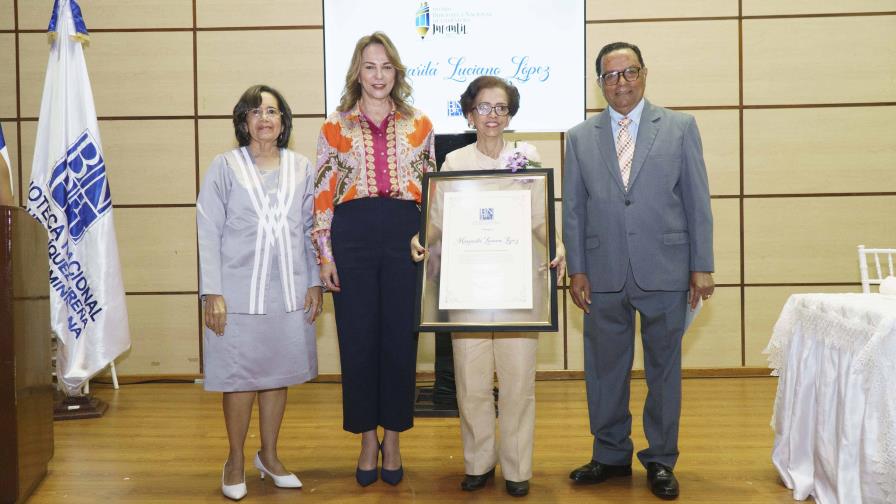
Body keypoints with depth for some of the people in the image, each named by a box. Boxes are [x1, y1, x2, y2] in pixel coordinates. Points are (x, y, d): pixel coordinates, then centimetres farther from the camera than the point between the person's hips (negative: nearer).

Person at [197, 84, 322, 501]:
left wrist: (315, 282, 5)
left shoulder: (301, 168, 7)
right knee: (240, 378, 4)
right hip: (239, 293, -3)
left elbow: (310, 229, 10)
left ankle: (269, 455, 29)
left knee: (278, 374, 12)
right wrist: (212, 292, -9)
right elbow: (209, 232, -3)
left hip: (289, 293, 3)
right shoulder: (225, 167, -1)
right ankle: (235, 461, 22)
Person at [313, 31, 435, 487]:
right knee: (358, 341, 4)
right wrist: (325, 255, -1)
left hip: (405, 235, 1)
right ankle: (367, 440, 21)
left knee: (400, 340, 5)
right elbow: (323, 194, 4)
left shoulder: (419, 125, 9)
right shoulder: (335, 127, 6)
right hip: (352, 236, 0)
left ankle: (392, 440, 21)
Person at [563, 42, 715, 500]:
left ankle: (660, 461, 23)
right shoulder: (581, 137, 8)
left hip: (665, 272, -1)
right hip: (603, 275, 2)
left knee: (664, 370, 8)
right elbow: (573, 209, 7)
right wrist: (576, 269, 1)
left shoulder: (680, 127, 4)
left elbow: (697, 201, 2)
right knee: (605, 369, 10)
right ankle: (611, 456, 26)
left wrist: (701, 266, -2)